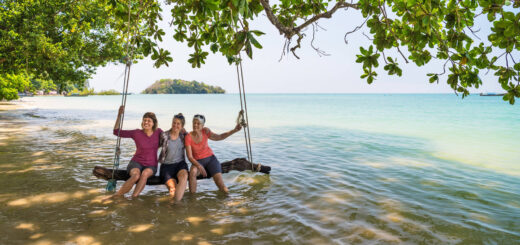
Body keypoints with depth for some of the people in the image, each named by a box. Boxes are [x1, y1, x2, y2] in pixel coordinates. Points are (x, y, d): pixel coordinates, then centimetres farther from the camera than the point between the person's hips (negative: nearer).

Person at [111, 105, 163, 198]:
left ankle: (133, 198, -34)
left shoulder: (158, 132, -1)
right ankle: (116, 196, -22)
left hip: (151, 166, 1)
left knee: (145, 174, -35)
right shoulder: (136, 133, -5)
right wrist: (119, 115, -12)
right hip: (136, 163, -1)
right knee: (136, 175, -35)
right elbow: (116, 131, -4)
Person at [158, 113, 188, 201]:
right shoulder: (164, 135, -1)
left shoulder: (183, 136, 5)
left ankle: (177, 201, -40)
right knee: (172, 187, -27)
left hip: (180, 163, 0)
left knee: (184, 176, -34)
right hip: (167, 165, 0)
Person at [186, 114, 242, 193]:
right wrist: (199, 166, -34)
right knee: (193, 172, -38)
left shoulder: (205, 131, -9)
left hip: (210, 158, 1)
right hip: (198, 161, -1)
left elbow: (219, 137, 0)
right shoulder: (188, 137, -16)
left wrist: (234, 130, -10)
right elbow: (190, 157, -18)